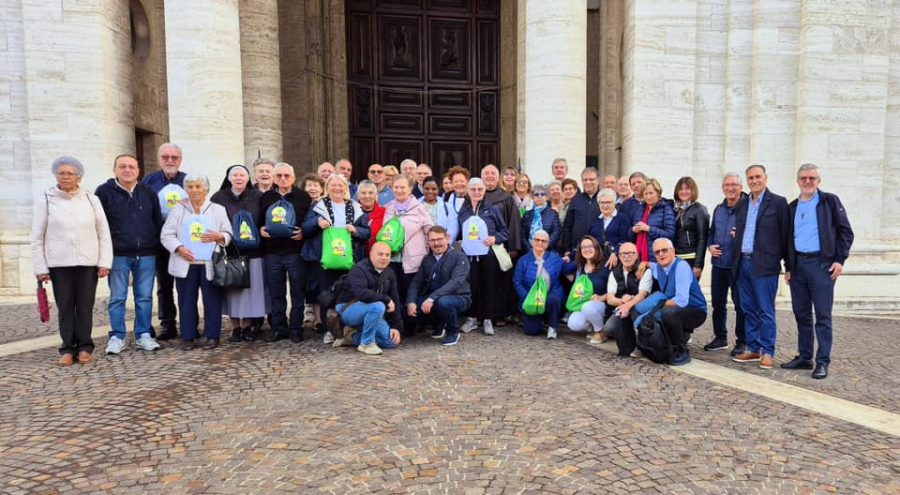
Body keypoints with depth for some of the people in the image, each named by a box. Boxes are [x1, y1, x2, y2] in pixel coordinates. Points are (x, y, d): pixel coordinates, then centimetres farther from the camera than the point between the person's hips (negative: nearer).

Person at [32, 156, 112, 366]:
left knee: (85, 307, 5)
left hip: (88, 263, 0)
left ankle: (84, 347, 16)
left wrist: (104, 262, -2)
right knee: (65, 308, 5)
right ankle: (68, 349, 15)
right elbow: (37, 237, 4)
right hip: (59, 264, 0)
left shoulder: (91, 199, 5)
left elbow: (104, 233, 5)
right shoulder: (45, 200, 3)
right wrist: (40, 267, -1)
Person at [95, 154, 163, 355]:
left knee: (145, 297, 6)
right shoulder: (104, 192, 0)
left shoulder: (149, 193, 10)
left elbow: (158, 222, 13)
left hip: (146, 255, 3)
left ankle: (143, 335, 16)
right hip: (118, 256, -2)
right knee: (117, 298, 4)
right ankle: (117, 337, 14)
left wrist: (157, 248, 8)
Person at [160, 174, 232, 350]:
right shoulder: (178, 209, 7)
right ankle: (188, 337, 15)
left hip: (210, 263, 0)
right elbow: (166, 235, 3)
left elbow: (229, 234, 6)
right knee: (187, 301, 5)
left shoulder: (218, 209, 8)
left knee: (212, 300, 2)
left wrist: (218, 237, -16)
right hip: (185, 264, 1)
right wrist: (179, 248, -13)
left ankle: (212, 336, 12)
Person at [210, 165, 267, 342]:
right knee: (233, 289, 3)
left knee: (250, 288, 2)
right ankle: (235, 327, 14)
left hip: (253, 252, 0)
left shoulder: (257, 197, 5)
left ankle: (247, 327, 14)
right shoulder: (218, 198, 4)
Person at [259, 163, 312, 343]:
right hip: (272, 252, 3)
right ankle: (278, 328, 19)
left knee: (297, 292, 2)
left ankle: (296, 329, 13)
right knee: (276, 293, 8)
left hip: (295, 252, -3)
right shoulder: (266, 197, 12)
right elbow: (258, 221, 18)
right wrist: (260, 230, -2)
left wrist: (304, 232, -15)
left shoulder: (303, 197, 3)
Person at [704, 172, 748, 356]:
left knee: (740, 304, 2)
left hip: (738, 264, -6)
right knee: (718, 302, 13)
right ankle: (720, 337, 27)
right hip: (719, 263, 6)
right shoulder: (718, 209, 13)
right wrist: (711, 246, 6)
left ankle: (742, 342, 14)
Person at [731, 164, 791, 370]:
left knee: (766, 311, -1)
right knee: (749, 310, 11)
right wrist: (736, 261, 8)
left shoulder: (778, 203, -2)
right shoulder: (743, 205, 16)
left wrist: (789, 266, -5)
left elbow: (785, 236, -4)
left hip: (764, 265, -6)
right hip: (743, 264, 6)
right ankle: (753, 349, 19)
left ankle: (768, 352, 8)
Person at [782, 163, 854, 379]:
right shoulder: (792, 207, 14)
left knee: (823, 315, -3)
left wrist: (840, 260, -9)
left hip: (822, 264, -4)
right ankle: (804, 357, 18)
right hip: (798, 265, 5)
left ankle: (822, 361, 3)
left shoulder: (830, 201, 2)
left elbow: (845, 231, -1)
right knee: (801, 314, 9)